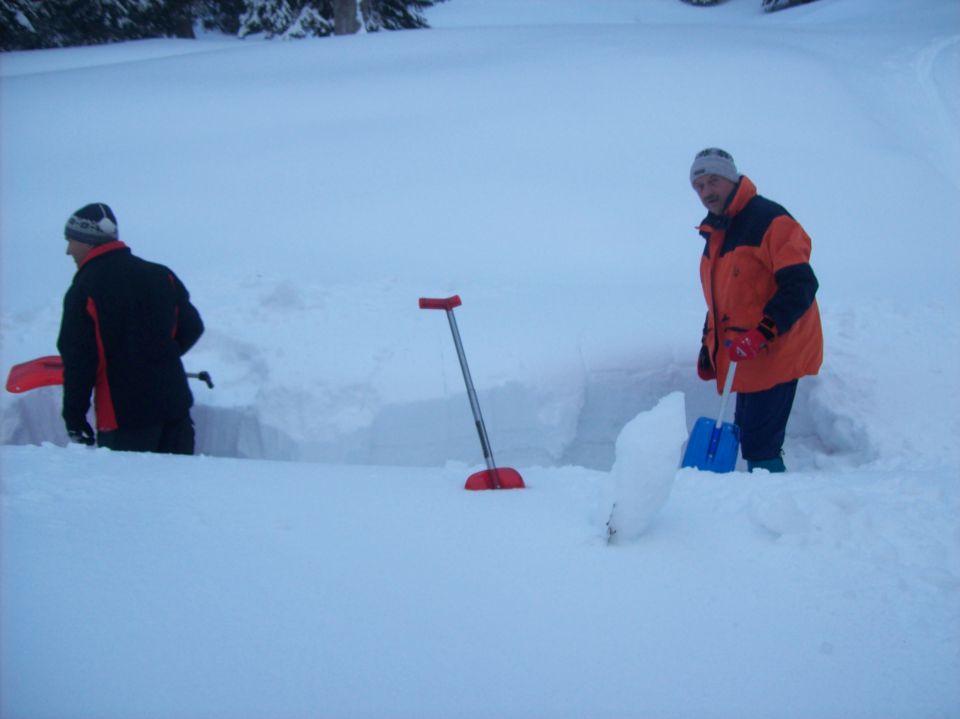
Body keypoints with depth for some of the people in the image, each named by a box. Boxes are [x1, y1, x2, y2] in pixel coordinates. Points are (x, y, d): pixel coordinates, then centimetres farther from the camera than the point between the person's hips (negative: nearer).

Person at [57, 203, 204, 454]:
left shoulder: (83, 290, -11)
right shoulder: (160, 275, 4)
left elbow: (78, 361, -13)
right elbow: (192, 327, 9)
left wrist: (74, 418, -4)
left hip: (123, 417, -5)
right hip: (175, 403, 5)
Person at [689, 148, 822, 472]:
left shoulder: (769, 220, -12)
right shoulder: (716, 233, 16)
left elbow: (800, 286, -21)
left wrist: (762, 332, -27)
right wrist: (709, 347, 21)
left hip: (775, 357, -9)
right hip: (743, 361, 9)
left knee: (759, 446, -11)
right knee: (747, 437, 12)